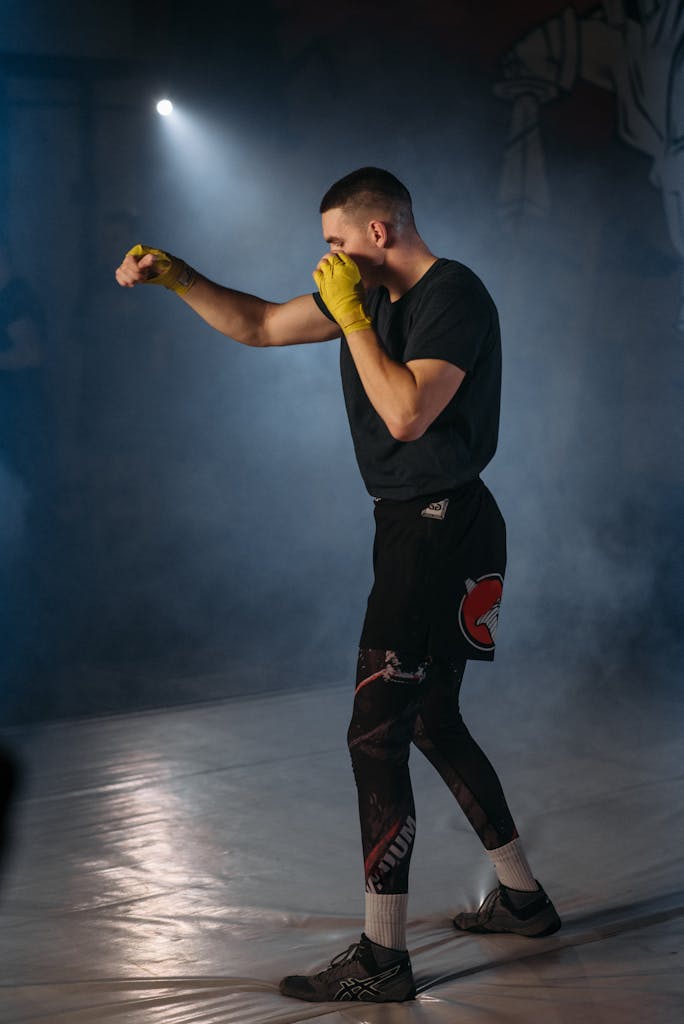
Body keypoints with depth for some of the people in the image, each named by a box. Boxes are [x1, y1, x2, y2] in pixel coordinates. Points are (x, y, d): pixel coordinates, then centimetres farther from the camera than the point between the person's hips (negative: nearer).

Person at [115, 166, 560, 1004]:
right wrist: (172, 275, 11)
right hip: (412, 527, 10)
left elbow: (407, 414, -26)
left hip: (441, 531, -10)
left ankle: (381, 959, -5)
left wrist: (350, 316, -19)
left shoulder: (454, 297, -16)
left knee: (376, 733, -10)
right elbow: (257, 325, 19)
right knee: (431, 723, 17)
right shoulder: (368, 293, 11)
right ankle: (523, 898, 30)